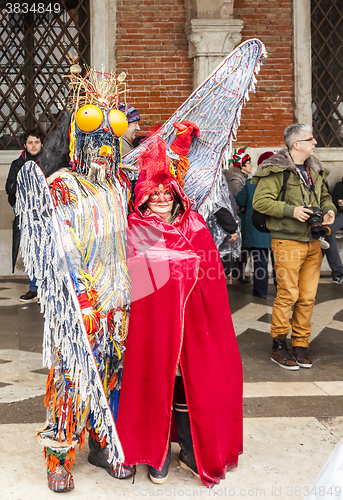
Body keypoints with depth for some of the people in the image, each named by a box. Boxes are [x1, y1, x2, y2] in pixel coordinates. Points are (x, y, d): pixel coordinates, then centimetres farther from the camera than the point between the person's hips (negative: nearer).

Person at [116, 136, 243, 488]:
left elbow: (213, 277, 7)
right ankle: (157, 454, 24)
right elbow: (127, 279, 0)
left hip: (191, 317, 3)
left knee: (195, 382, 6)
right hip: (151, 320, -2)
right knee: (154, 383, 5)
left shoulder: (194, 225, 7)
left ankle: (193, 451, 26)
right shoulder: (134, 231, 0)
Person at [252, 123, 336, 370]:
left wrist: (329, 209, 5)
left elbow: (325, 195, 28)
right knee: (288, 294, -6)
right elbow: (260, 201, -14)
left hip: (313, 242, 7)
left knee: (308, 296, 7)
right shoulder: (277, 170, -8)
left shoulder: (315, 169, 16)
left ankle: (301, 345, 19)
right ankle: (279, 346, 8)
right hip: (287, 241, -7)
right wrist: (291, 211, -19)